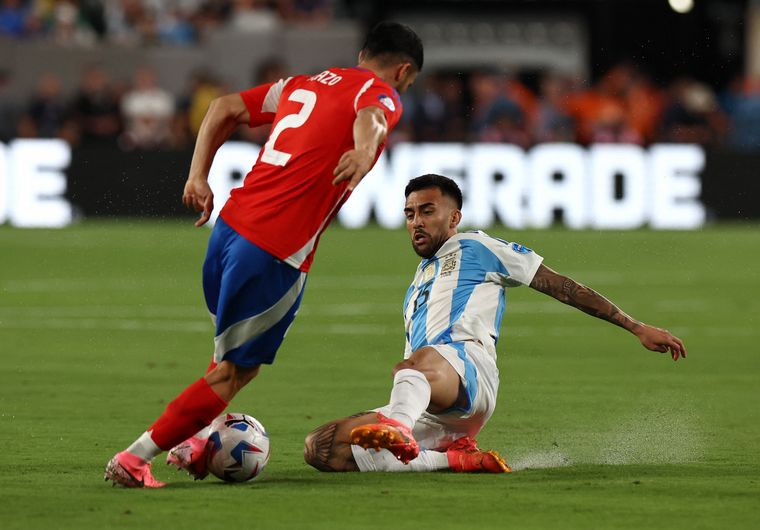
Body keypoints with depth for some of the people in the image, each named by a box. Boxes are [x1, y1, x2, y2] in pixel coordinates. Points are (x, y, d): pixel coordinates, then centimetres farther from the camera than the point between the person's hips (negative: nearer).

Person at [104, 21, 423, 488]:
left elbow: (226, 108, 21)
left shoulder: (304, 84, 23)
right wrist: (365, 149, -44)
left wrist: (199, 176, 18)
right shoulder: (381, 95, 1)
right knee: (235, 371, 1)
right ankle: (133, 461, -2)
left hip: (230, 223, 8)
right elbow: (369, 115, -23)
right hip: (277, 254, -8)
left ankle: (193, 442, 27)